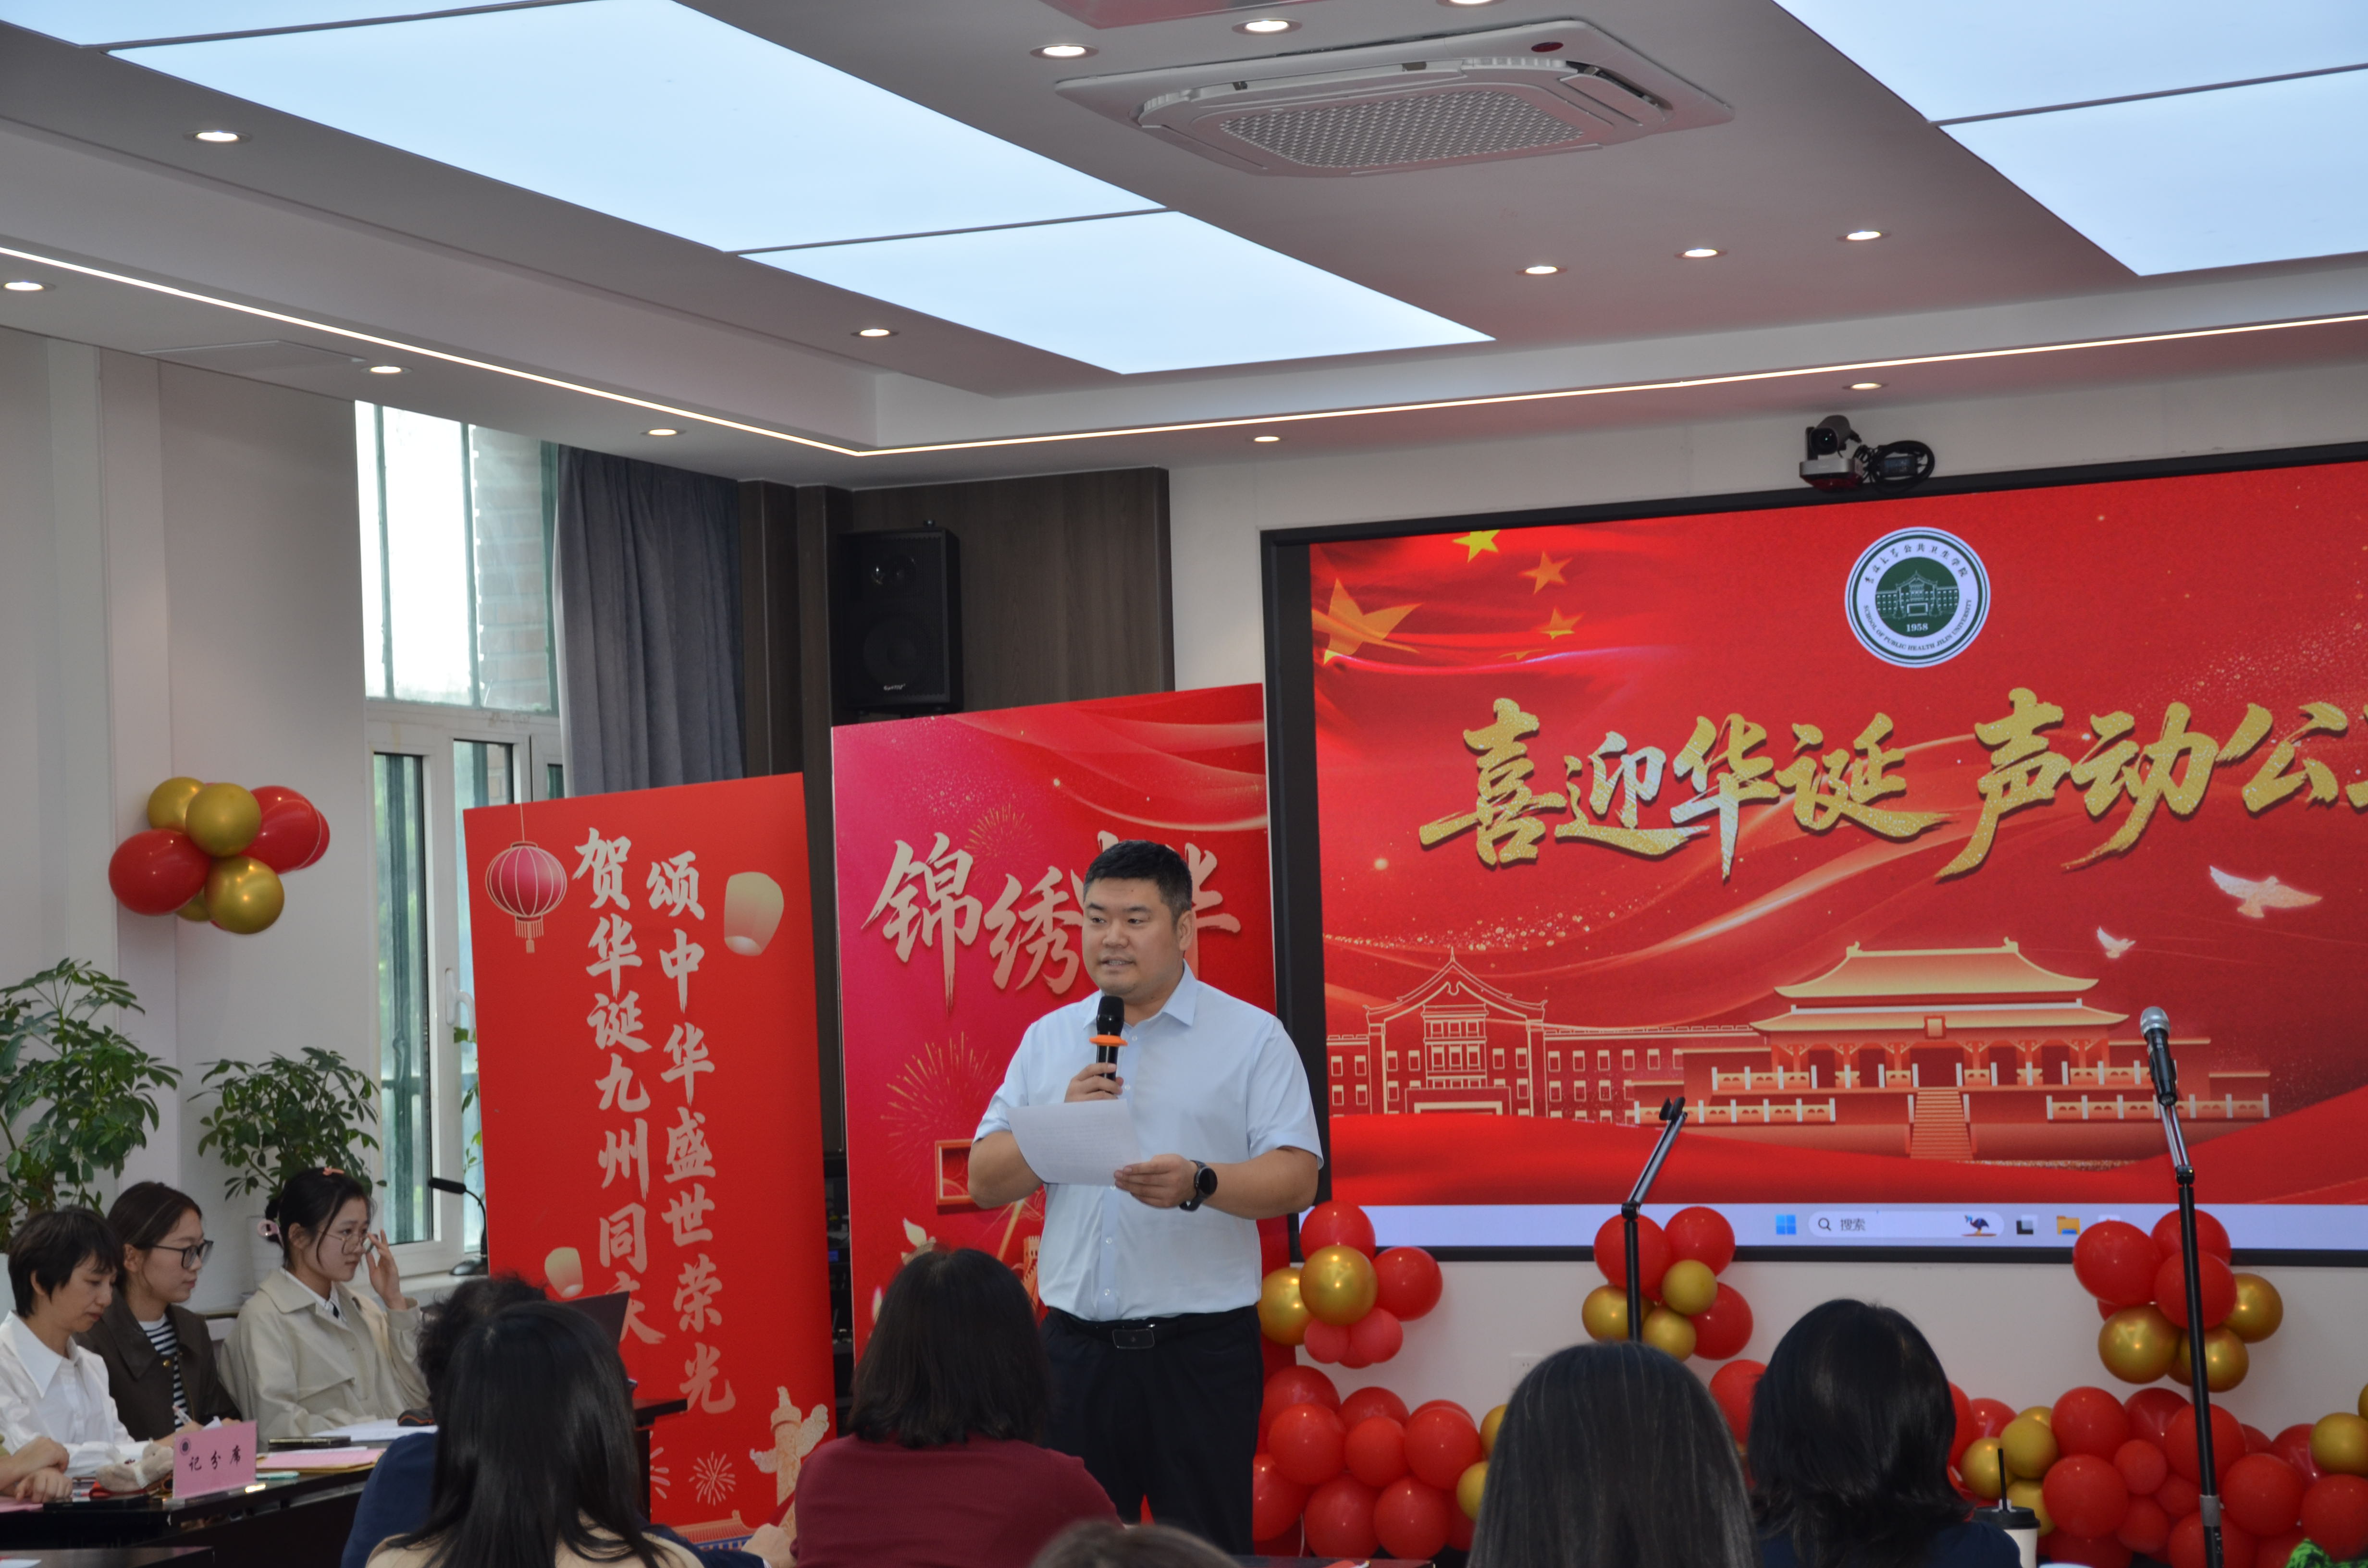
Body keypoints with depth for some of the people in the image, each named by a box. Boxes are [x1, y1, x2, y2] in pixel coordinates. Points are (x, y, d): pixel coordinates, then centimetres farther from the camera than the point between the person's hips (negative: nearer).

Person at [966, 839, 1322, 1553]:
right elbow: (985, 1182, 9)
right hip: (1075, 1346, 3)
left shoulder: (1253, 1037, 1)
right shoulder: (1048, 1039, 12)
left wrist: (1199, 1183, -25)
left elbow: (1296, 1178, -8)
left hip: (1200, 1351, -3)